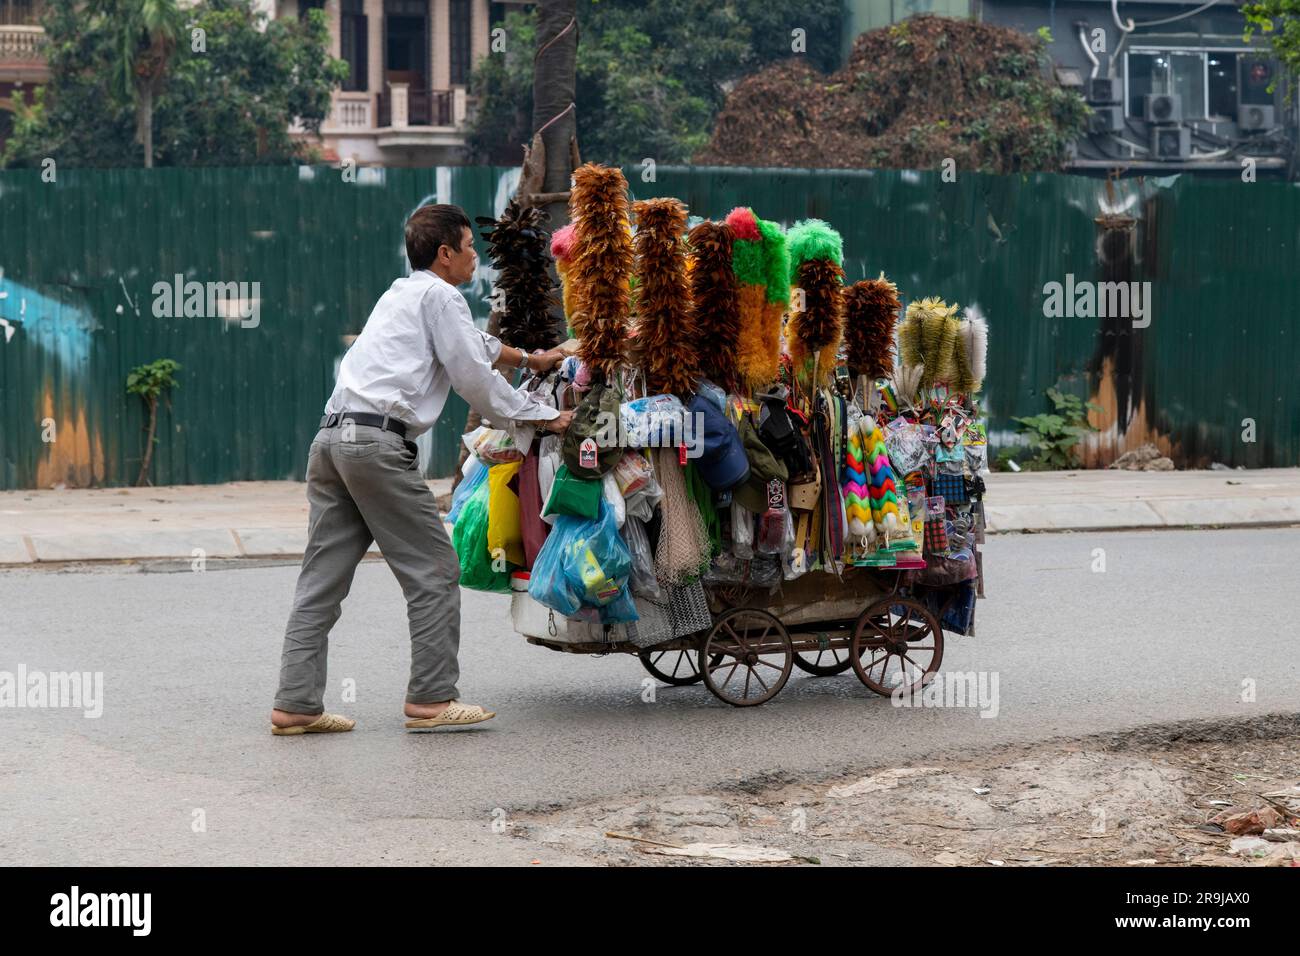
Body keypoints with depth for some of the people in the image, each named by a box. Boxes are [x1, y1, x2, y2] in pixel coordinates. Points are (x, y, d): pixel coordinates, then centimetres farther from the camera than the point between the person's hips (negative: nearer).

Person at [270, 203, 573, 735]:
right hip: (379, 442, -9)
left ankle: (296, 703, 5)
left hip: (331, 439, 9)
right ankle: (431, 698, 3)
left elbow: (476, 345, 45)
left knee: (322, 578, 7)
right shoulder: (439, 295, 2)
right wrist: (539, 418, 9)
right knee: (434, 571, 0)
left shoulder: (401, 294, 30)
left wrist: (530, 360, 58)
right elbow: (475, 377, -2)